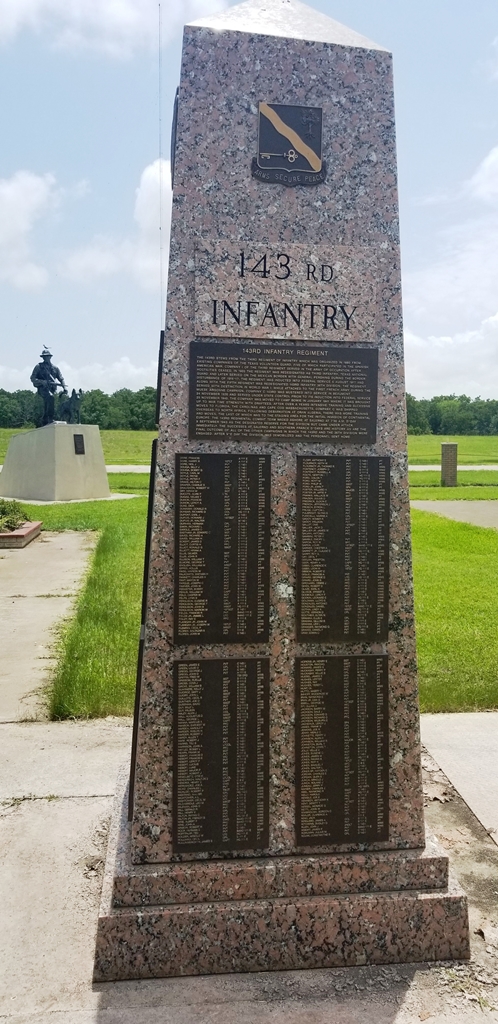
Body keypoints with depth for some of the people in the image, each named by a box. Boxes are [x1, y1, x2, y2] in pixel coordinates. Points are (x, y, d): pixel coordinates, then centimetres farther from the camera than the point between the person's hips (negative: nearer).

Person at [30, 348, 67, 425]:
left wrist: (64, 387, -4)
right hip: (43, 388, -4)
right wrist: (41, 381, -17)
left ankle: (44, 425, 16)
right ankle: (50, 418, -35)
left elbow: (61, 378, 15)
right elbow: (32, 378, 1)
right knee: (51, 397, -34)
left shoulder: (55, 368, 16)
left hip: (51, 389, 4)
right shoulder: (39, 366, 6)